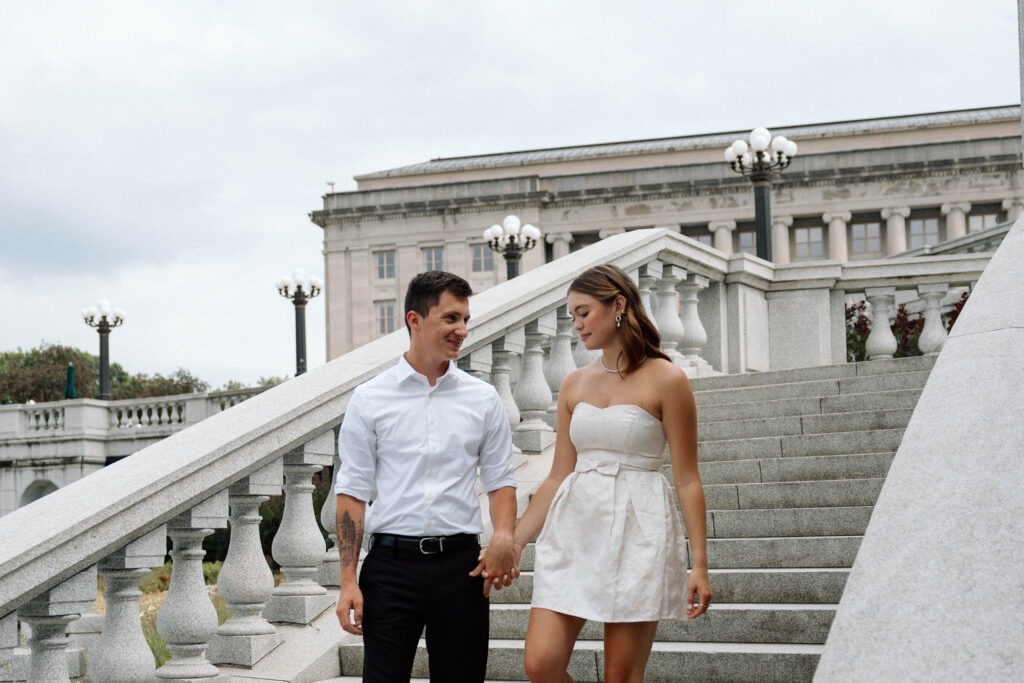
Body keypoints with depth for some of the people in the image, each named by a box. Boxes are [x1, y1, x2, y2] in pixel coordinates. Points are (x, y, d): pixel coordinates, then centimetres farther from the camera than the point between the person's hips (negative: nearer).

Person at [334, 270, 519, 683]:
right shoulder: (369, 400, 2)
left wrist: (504, 536, -10)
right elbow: (351, 493, 1)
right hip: (392, 560, -2)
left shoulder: (483, 399, 8)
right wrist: (348, 581, -5)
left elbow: (500, 480, 11)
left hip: (460, 563, 2)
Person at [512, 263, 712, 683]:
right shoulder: (574, 385, 11)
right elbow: (558, 476, 13)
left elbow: (687, 479, -4)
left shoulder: (665, 380, -4)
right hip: (573, 530, 5)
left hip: (635, 533, -5)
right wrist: (513, 542, 9)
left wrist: (700, 562, -8)